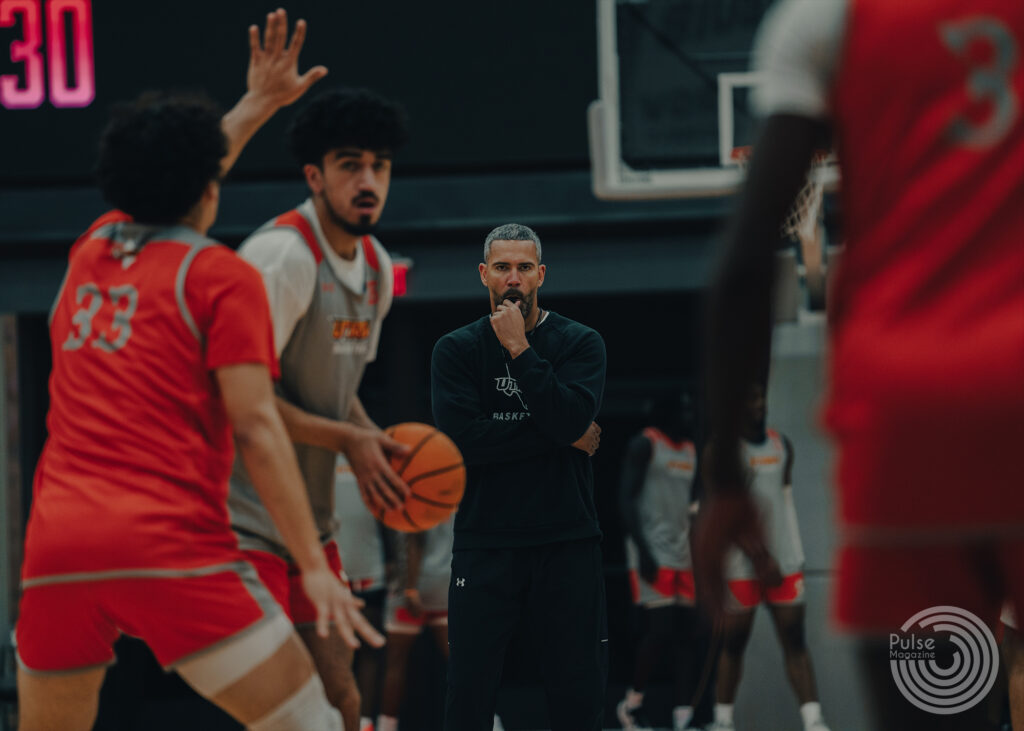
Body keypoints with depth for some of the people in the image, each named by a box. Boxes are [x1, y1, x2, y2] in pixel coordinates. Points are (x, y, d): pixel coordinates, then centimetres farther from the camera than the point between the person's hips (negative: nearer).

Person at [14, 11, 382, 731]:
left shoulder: (90, 250, 19)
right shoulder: (221, 275, 3)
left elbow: (169, 188, 41)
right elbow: (256, 427, -5)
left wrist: (258, 104, 49)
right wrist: (314, 564, -6)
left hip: (55, 545, 5)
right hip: (171, 547, -5)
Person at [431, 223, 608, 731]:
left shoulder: (580, 343, 5)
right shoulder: (456, 349, 5)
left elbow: (570, 418, -14)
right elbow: (460, 439, -11)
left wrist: (519, 350, -13)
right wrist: (563, 437, -10)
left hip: (568, 542, 0)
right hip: (484, 547, 0)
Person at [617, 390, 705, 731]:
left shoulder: (691, 451, 15)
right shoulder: (644, 445, -7)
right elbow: (627, 499, -13)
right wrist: (643, 552, -19)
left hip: (683, 556, 8)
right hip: (652, 555, -8)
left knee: (689, 634, 0)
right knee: (660, 630, -11)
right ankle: (632, 703, 7)